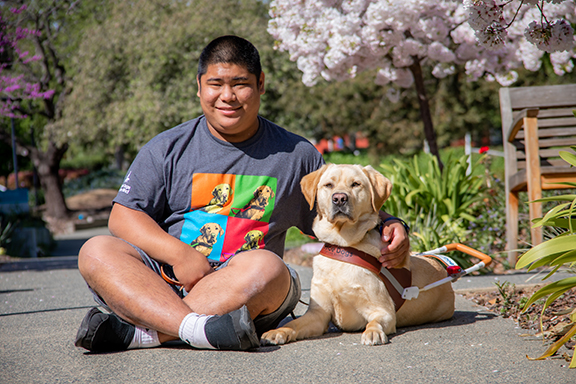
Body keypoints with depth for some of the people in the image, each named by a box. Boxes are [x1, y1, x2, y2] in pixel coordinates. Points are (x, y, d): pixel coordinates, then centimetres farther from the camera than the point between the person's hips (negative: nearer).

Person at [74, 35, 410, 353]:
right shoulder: (167, 149, 10)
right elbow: (123, 217, 4)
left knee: (266, 267, -34)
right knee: (97, 252, -24)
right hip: (167, 279, 1)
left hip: (241, 294, -1)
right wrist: (180, 254, -12)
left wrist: (389, 227, -4)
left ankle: (137, 333, -34)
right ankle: (195, 328, -47)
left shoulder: (296, 155, 12)